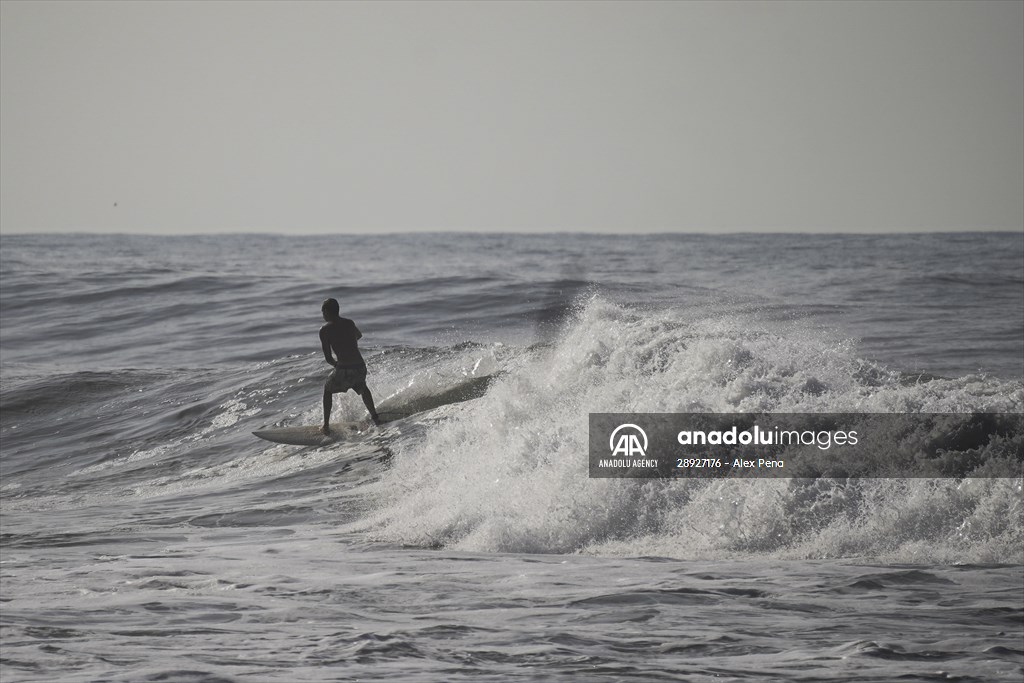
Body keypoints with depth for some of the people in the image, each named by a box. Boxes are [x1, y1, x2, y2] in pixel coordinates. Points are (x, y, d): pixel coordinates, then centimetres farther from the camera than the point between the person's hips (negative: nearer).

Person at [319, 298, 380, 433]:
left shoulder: (325, 330, -4)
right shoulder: (349, 323, 11)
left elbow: (328, 358, -4)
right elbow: (359, 335, 36)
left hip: (344, 369, -4)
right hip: (361, 366, 4)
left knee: (327, 390, 23)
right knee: (362, 387, 37)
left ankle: (326, 425, 18)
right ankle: (374, 417, 41)